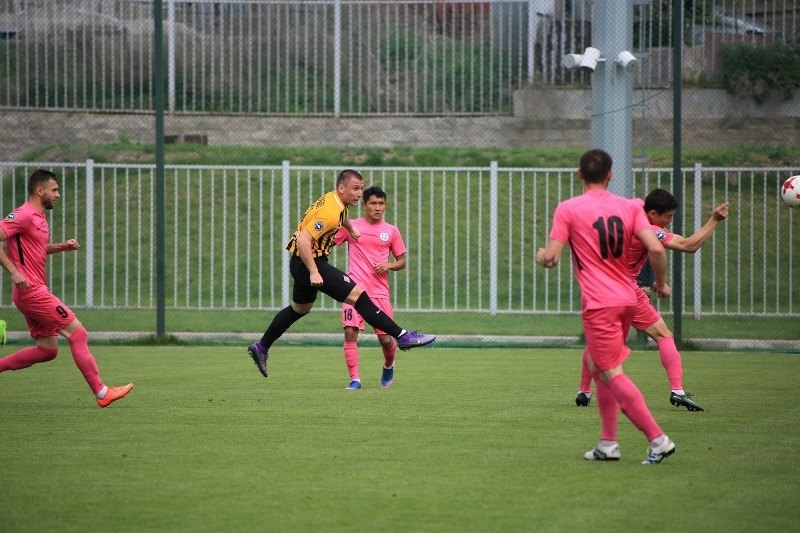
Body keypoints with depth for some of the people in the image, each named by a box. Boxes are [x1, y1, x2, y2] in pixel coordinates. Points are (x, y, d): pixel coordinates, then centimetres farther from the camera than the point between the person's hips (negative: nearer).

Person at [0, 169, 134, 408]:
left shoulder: (38, 217, 17)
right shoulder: (23, 215, -13)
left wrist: (62, 246, 14)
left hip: (34, 292, 10)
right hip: (31, 290, -10)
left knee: (47, 349, 11)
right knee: (78, 333, -8)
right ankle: (101, 392, -5)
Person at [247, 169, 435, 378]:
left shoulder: (334, 199, 4)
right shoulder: (329, 212, -26)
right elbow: (303, 241, -30)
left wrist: (351, 229, 27)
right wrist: (314, 273, -30)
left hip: (302, 263, 11)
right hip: (309, 262, -11)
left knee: (299, 309, 26)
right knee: (357, 295, -14)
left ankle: (261, 347, 37)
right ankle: (402, 337, -17)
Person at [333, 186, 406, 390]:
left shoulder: (391, 231, 8)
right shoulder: (351, 227, 5)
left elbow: (402, 261, 15)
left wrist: (388, 265, -6)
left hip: (380, 291, 1)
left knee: (386, 339, -1)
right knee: (350, 333, -14)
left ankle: (388, 366, 31)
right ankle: (354, 379, -6)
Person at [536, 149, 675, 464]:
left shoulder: (568, 210, -5)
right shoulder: (629, 207, 4)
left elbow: (551, 258, -8)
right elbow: (656, 249, -6)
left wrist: (540, 256, 16)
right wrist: (661, 283, 10)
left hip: (599, 304, -6)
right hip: (627, 299, 6)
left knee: (612, 374, -5)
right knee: (596, 364, 22)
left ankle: (658, 438, -16)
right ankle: (608, 443, 19)